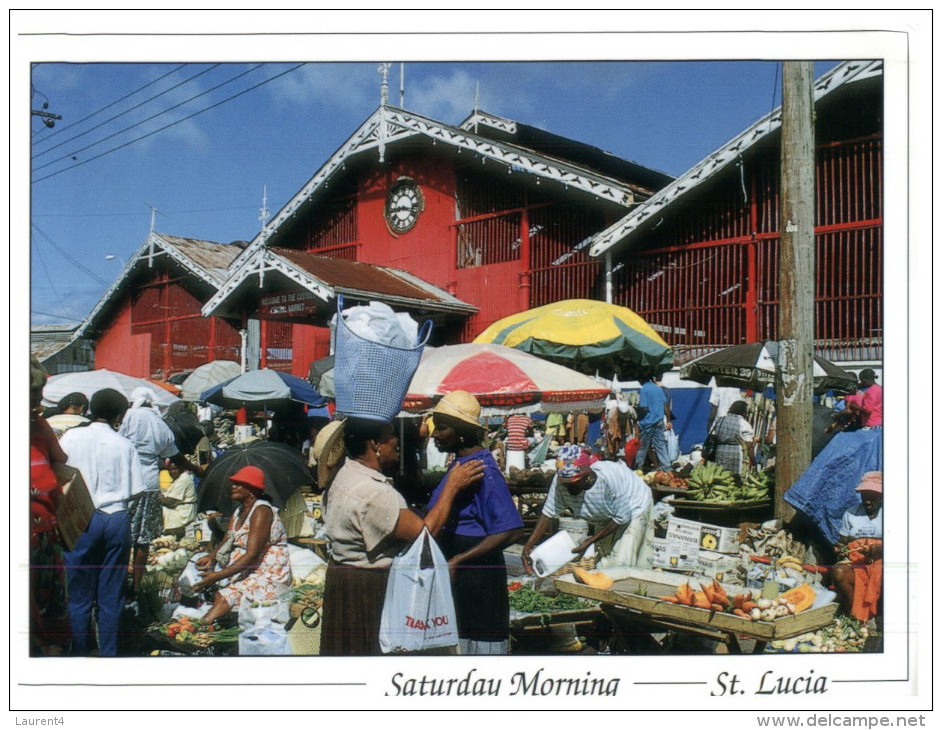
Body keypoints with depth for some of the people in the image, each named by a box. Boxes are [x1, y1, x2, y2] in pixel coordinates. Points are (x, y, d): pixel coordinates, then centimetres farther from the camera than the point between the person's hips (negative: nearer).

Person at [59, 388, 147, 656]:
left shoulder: (71, 437, 1)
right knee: (111, 596, 9)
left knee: (80, 594, 8)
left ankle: (80, 653, 14)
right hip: (117, 519, 1)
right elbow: (136, 491, 1)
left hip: (82, 520, -1)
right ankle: (108, 653, 15)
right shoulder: (125, 444, 2)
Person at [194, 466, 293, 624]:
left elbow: (252, 555, -22)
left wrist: (218, 576, -25)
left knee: (224, 598, -28)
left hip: (269, 575, -9)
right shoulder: (238, 512, 14)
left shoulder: (262, 510, -16)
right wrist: (211, 556, -7)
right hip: (242, 568, 9)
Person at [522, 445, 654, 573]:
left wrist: (590, 541, -29)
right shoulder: (561, 480, -29)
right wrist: (528, 546, -27)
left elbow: (622, 517, -29)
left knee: (622, 564, -12)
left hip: (633, 508, -5)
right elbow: (548, 513, -19)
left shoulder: (610, 478, -41)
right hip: (606, 516, 5)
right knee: (603, 563, 8)